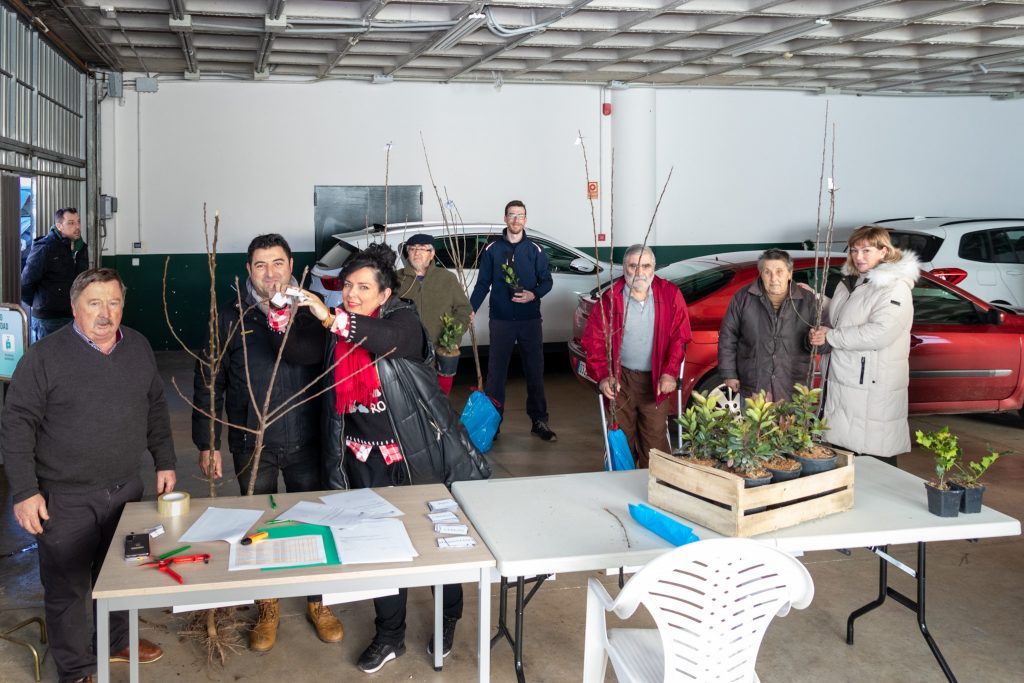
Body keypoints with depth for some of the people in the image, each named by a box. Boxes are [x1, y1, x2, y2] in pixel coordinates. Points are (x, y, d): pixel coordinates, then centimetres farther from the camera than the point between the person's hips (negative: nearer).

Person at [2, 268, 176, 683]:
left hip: (126, 491, 5)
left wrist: (165, 462, 12)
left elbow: (156, 409, 14)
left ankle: (116, 642, 41)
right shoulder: (44, 357, -12)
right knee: (67, 588, 7)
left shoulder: (138, 348, 3)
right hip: (65, 499, -4)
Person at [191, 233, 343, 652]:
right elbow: (207, 382, 0)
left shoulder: (311, 312, -2)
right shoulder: (231, 318, -3)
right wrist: (207, 443, 0)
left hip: (305, 443, 0)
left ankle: (317, 603, 32)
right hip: (252, 445, 0)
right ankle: (267, 608, 33)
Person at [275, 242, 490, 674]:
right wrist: (280, 318, -23)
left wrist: (328, 316, -45)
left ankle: (448, 619, 33)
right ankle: (390, 635, 26)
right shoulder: (337, 330, 4)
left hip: (417, 453, -4)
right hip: (365, 457, 4)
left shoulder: (403, 319, -13)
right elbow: (297, 352, -5)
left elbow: (385, 339, -36)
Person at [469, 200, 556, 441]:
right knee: (495, 372, 2)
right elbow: (483, 283, 5)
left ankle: (539, 421, 13)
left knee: (535, 371, 5)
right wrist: (470, 310, -7)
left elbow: (547, 281, 6)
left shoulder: (535, 250, 5)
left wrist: (534, 294, -14)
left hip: (530, 320, 1)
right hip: (500, 320, 0)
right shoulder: (492, 249, 5)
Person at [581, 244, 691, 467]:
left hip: (656, 381, 0)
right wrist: (603, 376, -12)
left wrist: (670, 373, -8)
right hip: (621, 380, 0)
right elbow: (594, 340, -2)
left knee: (655, 443, -1)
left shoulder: (670, 295, 0)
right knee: (622, 440, 7)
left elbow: (679, 337, 2)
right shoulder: (610, 299, -3)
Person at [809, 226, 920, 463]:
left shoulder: (895, 288, -11)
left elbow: (879, 333, -23)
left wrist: (830, 337, -15)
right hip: (839, 384, 8)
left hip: (873, 390, -8)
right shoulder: (850, 282, 16)